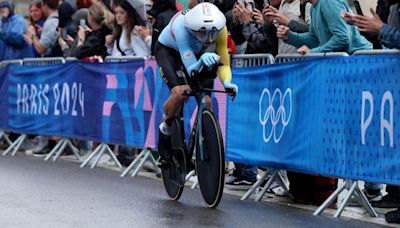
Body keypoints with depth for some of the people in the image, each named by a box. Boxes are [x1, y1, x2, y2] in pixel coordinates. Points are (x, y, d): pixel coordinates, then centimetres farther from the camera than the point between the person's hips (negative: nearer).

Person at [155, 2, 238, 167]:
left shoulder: (220, 28, -31)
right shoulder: (181, 26, -42)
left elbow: (224, 64, -22)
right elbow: (191, 69, -42)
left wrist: (227, 82, -43)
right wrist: (201, 61, -63)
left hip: (196, 52, 4)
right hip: (168, 50, -4)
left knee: (205, 102, -11)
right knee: (180, 92, -29)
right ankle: (164, 131, -3)